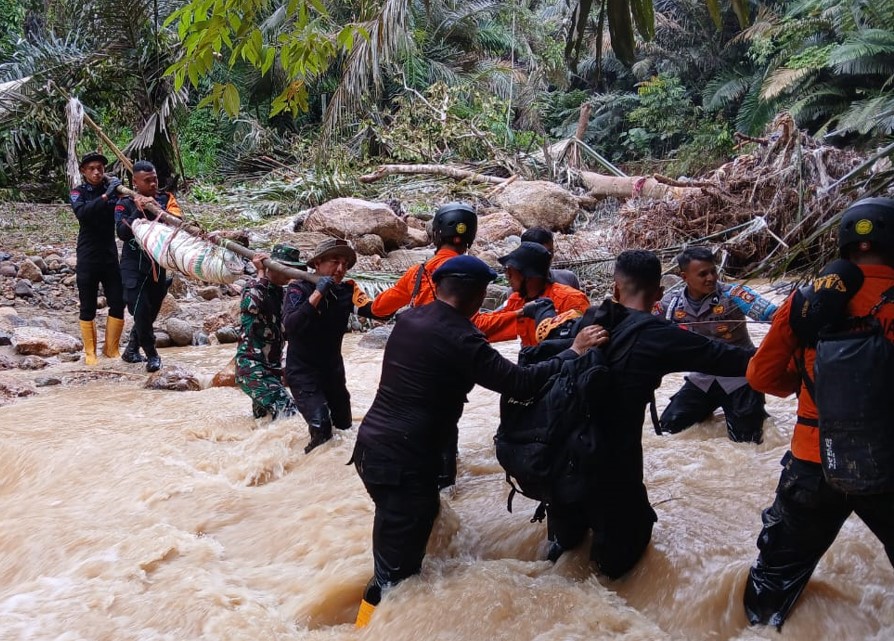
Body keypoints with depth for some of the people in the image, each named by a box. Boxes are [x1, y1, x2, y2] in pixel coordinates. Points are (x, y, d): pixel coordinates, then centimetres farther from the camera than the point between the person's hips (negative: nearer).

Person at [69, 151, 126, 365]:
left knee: (118, 304, 0)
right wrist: (105, 196, -33)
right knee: (87, 308, 4)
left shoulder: (112, 189, 5)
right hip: (87, 258, -2)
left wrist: (120, 192, -23)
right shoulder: (78, 193, -2)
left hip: (110, 255, 2)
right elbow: (82, 213, -22)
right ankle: (90, 351, 14)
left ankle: (111, 348, 14)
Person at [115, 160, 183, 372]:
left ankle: (131, 350, 30)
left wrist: (155, 207, -27)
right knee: (140, 311, -10)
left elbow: (177, 221, -15)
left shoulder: (166, 198, 1)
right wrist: (138, 211, -25)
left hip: (158, 264, 3)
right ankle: (152, 355, 6)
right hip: (134, 265, -3)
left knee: (152, 311, 11)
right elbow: (122, 233, -16)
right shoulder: (125, 204, -4)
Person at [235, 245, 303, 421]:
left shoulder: (279, 292, 12)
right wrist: (261, 273, -23)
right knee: (288, 412, -23)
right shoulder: (255, 286, -9)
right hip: (252, 366, -9)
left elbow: (283, 331, 17)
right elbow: (250, 305, -34)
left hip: (271, 367, 9)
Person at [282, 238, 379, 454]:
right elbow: (290, 326, -31)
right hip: (302, 371, -5)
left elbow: (375, 310, -22)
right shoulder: (299, 288, -16)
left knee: (344, 427, 16)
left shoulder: (347, 290, -7)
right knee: (321, 430, -21)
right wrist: (318, 294, -35)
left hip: (333, 369, 5)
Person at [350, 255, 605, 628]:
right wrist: (574, 352, -5)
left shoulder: (408, 319, 8)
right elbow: (518, 382, -16)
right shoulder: (459, 340, -16)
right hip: (403, 461, -9)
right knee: (396, 572, -1)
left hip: (373, 444, 9)